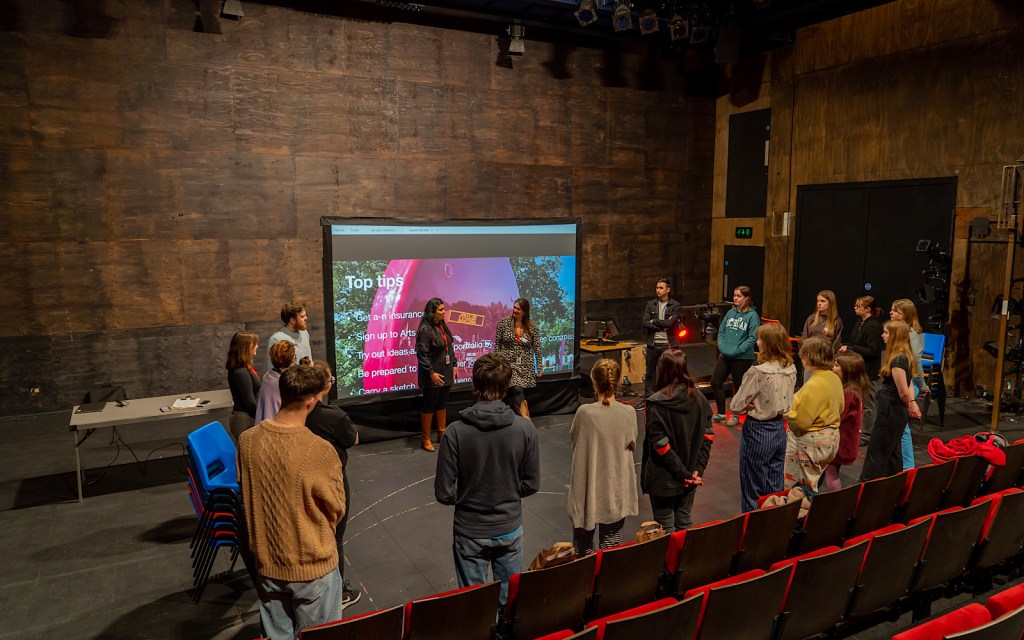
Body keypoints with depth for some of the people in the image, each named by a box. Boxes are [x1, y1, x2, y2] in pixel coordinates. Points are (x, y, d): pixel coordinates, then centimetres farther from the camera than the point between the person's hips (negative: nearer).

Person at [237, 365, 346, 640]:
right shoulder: (320, 451, -26)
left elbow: (246, 496, 5)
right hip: (313, 567, -4)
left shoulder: (247, 440, -12)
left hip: (267, 563, 4)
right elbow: (337, 509, -11)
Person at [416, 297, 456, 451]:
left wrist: (454, 365, 12)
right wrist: (431, 372, -21)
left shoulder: (443, 326, 7)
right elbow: (422, 353, -20)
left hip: (446, 372, 7)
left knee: (442, 404, 16)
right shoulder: (425, 329, -17)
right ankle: (425, 439, 13)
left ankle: (442, 434, 29)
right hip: (433, 375, -7)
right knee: (429, 405, 2)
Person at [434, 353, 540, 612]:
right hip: (510, 529, 2)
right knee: (511, 600, 20)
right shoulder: (525, 428, -15)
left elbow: (444, 493, -15)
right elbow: (531, 484, -5)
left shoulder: (456, 432, -20)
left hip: (470, 533, -1)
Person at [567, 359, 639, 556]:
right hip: (617, 491, 1)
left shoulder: (584, 413, -19)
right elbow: (631, 445, 0)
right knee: (611, 542, 14)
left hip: (588, 488, -1)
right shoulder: (628, 413, -14)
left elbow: (573, 439, -3)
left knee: (583, 541, 18)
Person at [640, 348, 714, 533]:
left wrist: (684, 473, -14)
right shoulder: (699, 398, -2)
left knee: (666, 527, 10)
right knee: (684, 523, 20)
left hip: (663, 478, -5)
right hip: (690, 477, 5)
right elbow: (708, 436, -2)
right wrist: (698, 469, -3)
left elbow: (660, 444, -21)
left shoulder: (657, 403, -19)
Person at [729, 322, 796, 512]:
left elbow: (737, 406, -18)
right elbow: (786, 401, 10)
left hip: (757, 430, -7)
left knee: (753, 489, 9)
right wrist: (759, 405, 1)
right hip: (779, 427, 7)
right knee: (775, 485, 18)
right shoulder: (790, 370, -3)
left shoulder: (758, 372, -24)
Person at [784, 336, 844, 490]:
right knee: (812, 485, 21)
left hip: (810, 442, -9)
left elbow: (801, 421, -24)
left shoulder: (813, 385, -26)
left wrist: (787, 412, -8)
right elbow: (839, 408, 15)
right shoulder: (835, 379, 1)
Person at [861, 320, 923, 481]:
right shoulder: (906, 356, 9)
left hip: (890, 411, -10)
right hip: (896, 412, 10)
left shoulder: (897, 360, -22)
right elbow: (908, 383, 16)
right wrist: (912, 402, 4)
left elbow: (903, 392, -21)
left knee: (876, 453, -1)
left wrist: (909, 406, -2)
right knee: (892, 451, 18)